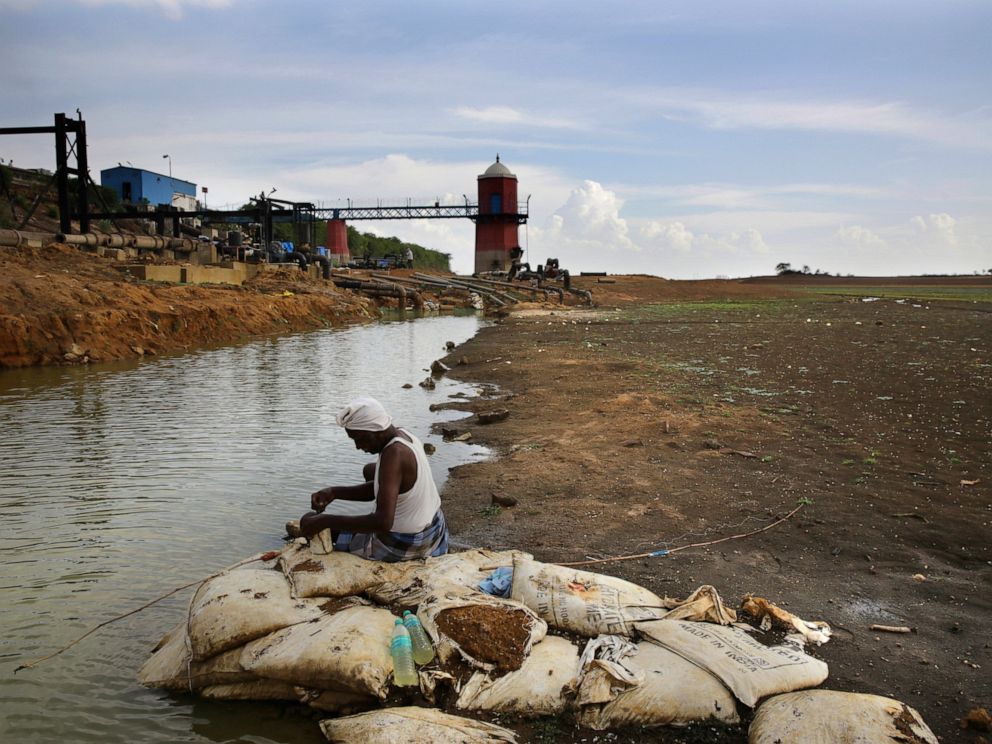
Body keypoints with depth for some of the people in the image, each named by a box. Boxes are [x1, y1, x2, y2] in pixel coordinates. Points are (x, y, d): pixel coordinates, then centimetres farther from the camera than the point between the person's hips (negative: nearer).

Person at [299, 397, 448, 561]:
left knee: (308, 520, 1)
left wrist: (324, 521, -32)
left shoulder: (393, 454, -30)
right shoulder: (403, 435, -2)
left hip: (402, 547, -9)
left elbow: (383, 522, -37)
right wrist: (334, 492, -4)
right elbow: (378, 488, 9)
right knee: (370, 470, 32)